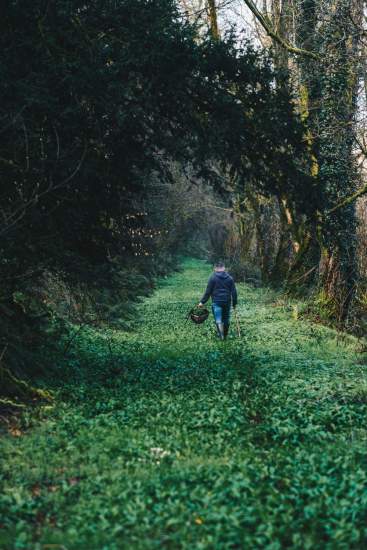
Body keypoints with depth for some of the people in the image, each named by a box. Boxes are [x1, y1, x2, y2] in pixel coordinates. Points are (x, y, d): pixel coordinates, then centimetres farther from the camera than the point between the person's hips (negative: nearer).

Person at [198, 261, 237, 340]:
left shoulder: (213, 277, -5)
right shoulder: (229, 278, 5)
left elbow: (208, 291, -6)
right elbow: (234, 291, 5)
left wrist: (202, 302, 0)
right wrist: (234, 303, 13)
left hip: (216, 302, -3)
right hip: (227, 302, 4)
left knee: (218, 319, -4)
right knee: (226, 319, 14)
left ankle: (221, 335, -20)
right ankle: (225, 335, 24)